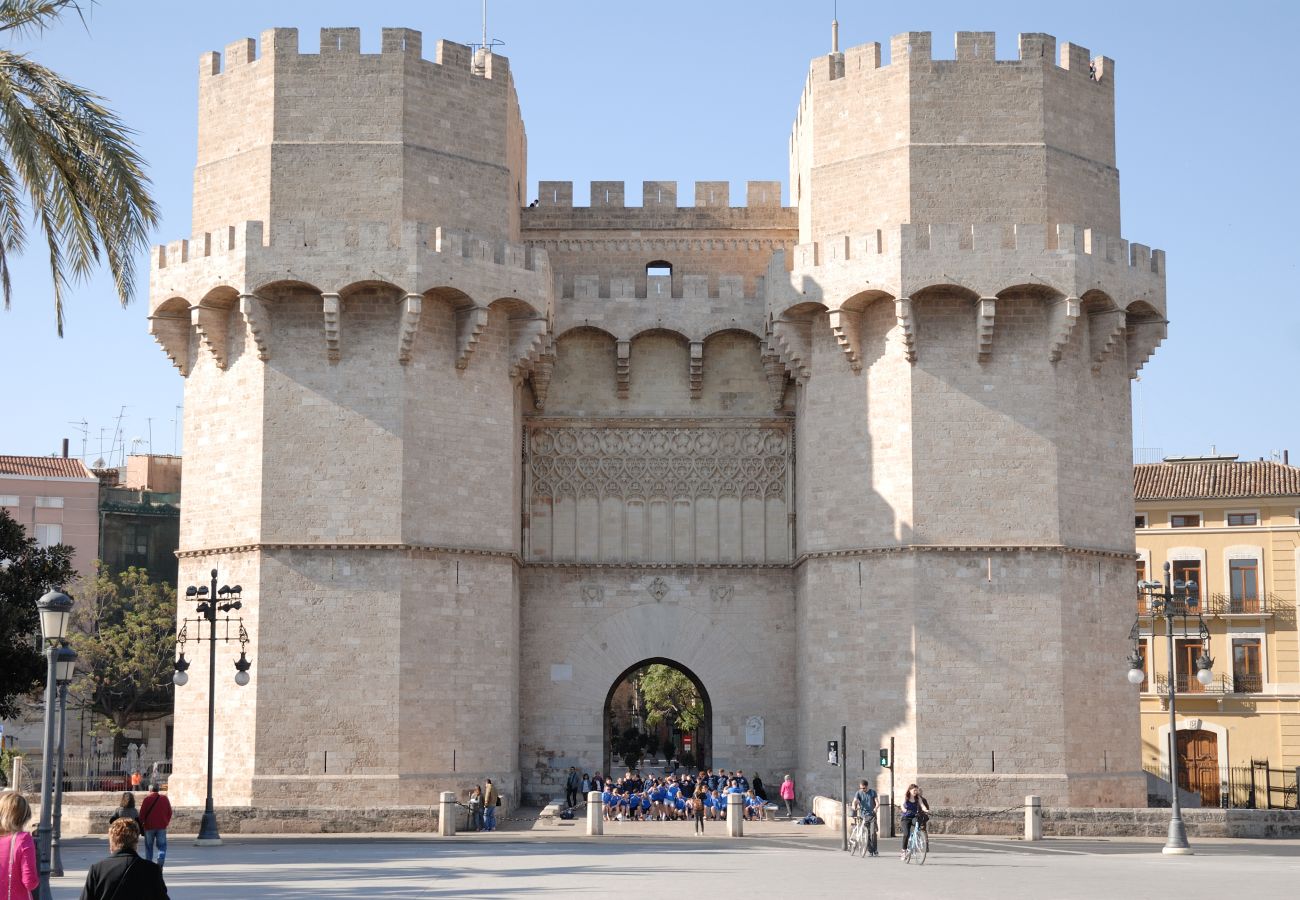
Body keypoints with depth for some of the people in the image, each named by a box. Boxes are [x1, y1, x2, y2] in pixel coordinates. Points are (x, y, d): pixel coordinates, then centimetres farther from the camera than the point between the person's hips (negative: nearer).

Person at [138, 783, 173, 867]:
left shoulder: (146, 800, -6)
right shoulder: (165, 799, 3)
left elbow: (142, 814, -6)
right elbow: (169, 813, 8)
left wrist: (141, 825, 4)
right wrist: (166, 823, 19)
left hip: (149, 826, -1)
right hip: (162, 826, 1)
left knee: (149, 847, 11)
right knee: (162, 846, 5)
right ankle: (160, 863, -16)